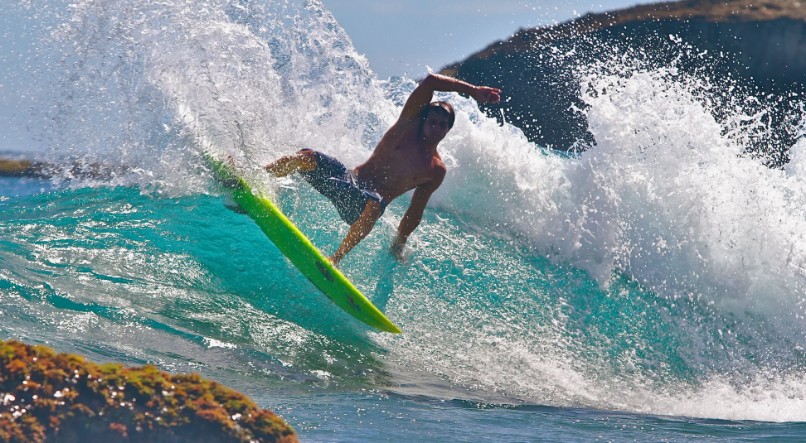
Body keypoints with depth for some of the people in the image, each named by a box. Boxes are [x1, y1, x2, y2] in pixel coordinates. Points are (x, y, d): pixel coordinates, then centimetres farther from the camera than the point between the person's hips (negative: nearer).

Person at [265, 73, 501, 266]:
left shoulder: (436, 170, 8)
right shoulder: (409, 122, 7)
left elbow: (416, 210, 14)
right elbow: (430, 81, -3)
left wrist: (399, 242, 9)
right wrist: (472, 91, -4)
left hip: (363, 205, -1)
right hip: (348, 179, 1)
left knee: (374, 204, -40)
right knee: (308, 158, -28)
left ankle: (336, 258, -31)